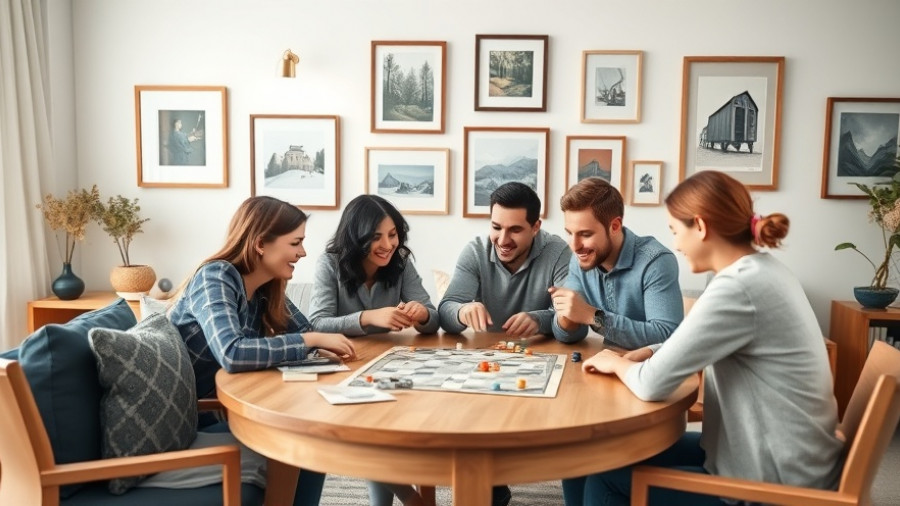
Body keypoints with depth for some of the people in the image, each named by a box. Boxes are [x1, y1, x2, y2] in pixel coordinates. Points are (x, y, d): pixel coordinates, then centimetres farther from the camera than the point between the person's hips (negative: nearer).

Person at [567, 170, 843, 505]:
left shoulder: (737, 287, -25)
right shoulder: (762, 270, 5)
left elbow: (652, 384, -22)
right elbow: (691, 348, 18)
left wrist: (617, 363, -2)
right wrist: (644, 354, 3)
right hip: (783, 460, 9)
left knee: (606, 478, 2)